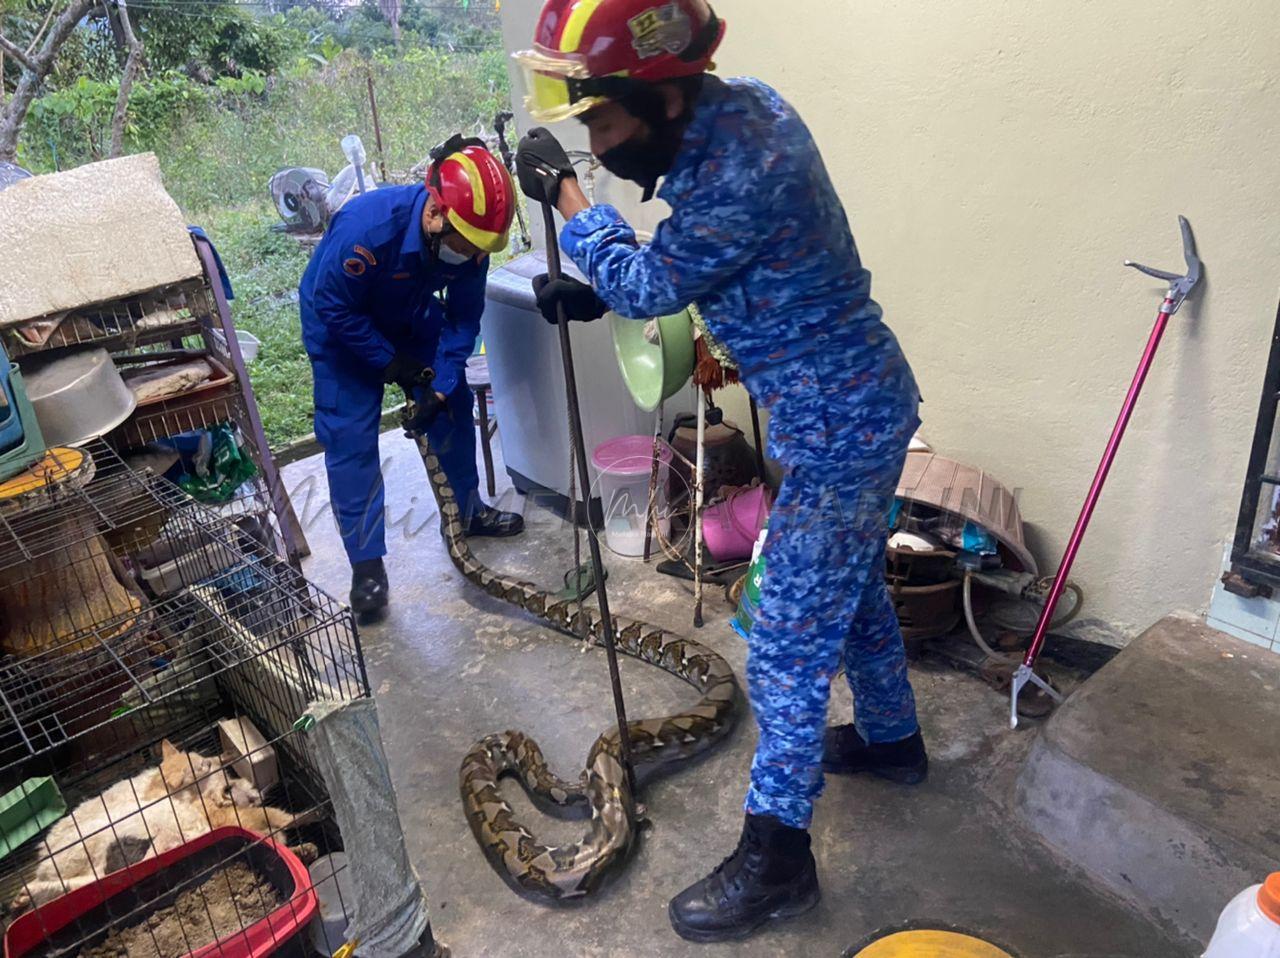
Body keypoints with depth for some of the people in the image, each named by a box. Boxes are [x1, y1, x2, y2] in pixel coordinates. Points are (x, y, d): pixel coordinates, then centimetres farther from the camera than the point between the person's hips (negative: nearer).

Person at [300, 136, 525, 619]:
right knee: (350, 438, -9)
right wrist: (390, 363, -24)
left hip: (411, 319, 5)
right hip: (342, 326, -5)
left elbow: (463, 316, -15)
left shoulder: (469, 237, -24)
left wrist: (441, 386, -22)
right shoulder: (366, 226, -39)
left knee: (453, 409, 6)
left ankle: (470, 511, 27)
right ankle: (366, 562, 1)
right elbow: (333, 309, -28)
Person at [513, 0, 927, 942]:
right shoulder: (737, 103, 0)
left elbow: (648, 284, -15)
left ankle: (776, 859, 15)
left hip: (839, 423, -10)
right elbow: (679, 266, 11)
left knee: (790, 644, -1)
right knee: (853, 585, 25)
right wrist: (595, 292, -2)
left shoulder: (740, 168, -30)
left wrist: (564, 192, -4)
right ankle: (893, 739, 48)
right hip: (856, 402, 10)